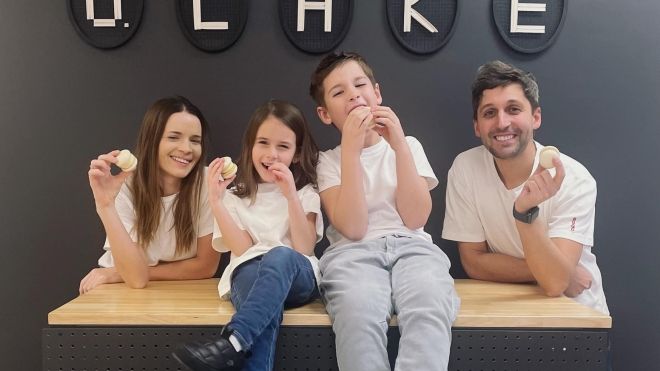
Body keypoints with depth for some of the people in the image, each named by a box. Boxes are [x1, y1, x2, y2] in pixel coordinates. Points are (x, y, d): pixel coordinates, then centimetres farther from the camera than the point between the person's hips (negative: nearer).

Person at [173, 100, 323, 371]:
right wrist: (216, 201, -11)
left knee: (280, 257, -36)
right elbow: (244, 251, -3)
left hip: (298, 277, 0)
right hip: (249, 275, 0)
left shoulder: (306, 194, 11)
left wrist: (291, 197, -15)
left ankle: (232, 342, -47)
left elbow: (304, 249, -5)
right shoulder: (236, 196, 12)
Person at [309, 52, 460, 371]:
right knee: (359, 312, -37)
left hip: (411, 246, 1)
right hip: (354, 253, -1)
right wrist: (351, 149, -10)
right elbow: (353, 229, -6)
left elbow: (415, 219, 0)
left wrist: (399, 146, -6)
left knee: (429, 309, -35)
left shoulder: (408, 145, 15)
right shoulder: (329, 161, 11)